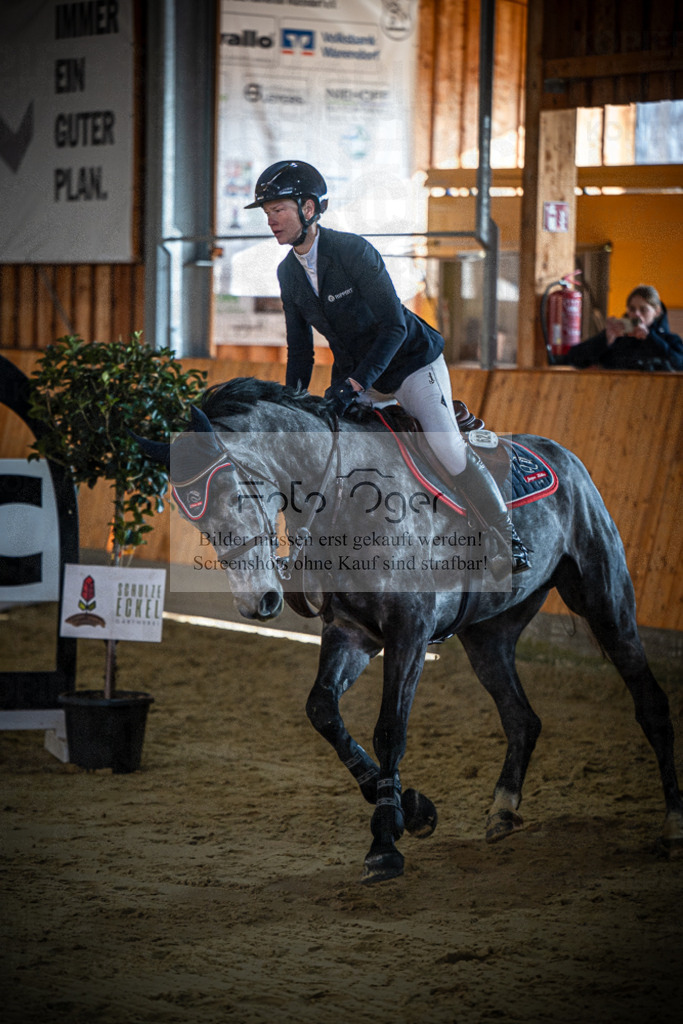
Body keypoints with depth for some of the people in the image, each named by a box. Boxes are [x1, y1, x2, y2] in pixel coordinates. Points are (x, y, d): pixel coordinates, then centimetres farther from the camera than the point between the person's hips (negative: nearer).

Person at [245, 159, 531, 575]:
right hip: (354, 372, 7)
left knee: (446, 445, -20)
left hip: (412, 360, -7)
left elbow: (394, 327, -26)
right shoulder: (288, 273, -3)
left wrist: (353, 385, -31)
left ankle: (506, 536, -9)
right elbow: (300, 349, 8)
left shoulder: (353, 251, -24)